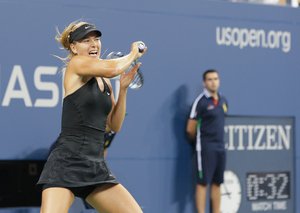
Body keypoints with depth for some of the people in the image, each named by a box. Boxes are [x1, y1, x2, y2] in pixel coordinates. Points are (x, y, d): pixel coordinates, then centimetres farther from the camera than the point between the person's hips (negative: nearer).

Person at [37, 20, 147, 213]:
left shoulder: (105, 81, 18)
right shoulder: (76, 64, -3)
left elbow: (115, 125, 18)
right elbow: (112, 68, -21)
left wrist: (123, 88, 8)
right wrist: (133, 53, -1)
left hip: (97, 166, 7)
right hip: (67, 161, -7)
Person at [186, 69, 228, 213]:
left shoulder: (223, 100, 12)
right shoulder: (201, 101, -9)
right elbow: (190, 129, -6)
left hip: (220, 147, 7)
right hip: (206, 148, -7)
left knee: (217, 184, 9)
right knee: (202, 183, -5)